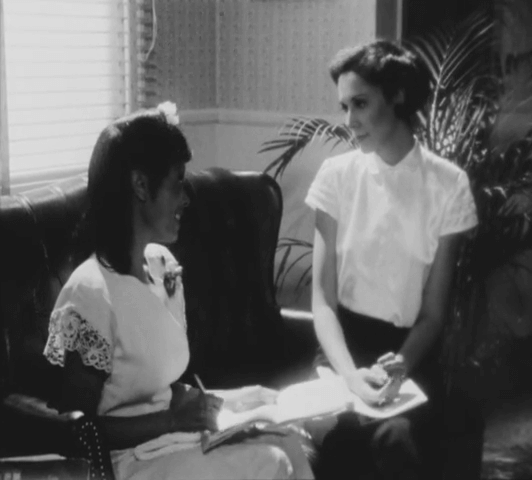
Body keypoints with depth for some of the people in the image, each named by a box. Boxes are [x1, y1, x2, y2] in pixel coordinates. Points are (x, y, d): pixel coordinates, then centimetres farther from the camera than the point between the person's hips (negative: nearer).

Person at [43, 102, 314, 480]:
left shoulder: (164, 265, 4)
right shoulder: (90, 295, -22)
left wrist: (212, 403, -5)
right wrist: (178, 418, -19)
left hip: (172, 433, 7)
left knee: (288, 444, -10)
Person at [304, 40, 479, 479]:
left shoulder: (448, 184, -4)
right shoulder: (336, 175, -1)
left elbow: (434, 312, -2)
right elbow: (323, 298, -3)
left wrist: (401, 364, -22)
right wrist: (351, 373, -20)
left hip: (410, 351, -1)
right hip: (344, 344, 1)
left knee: (397, 439, -30)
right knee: (328, 434, -29)